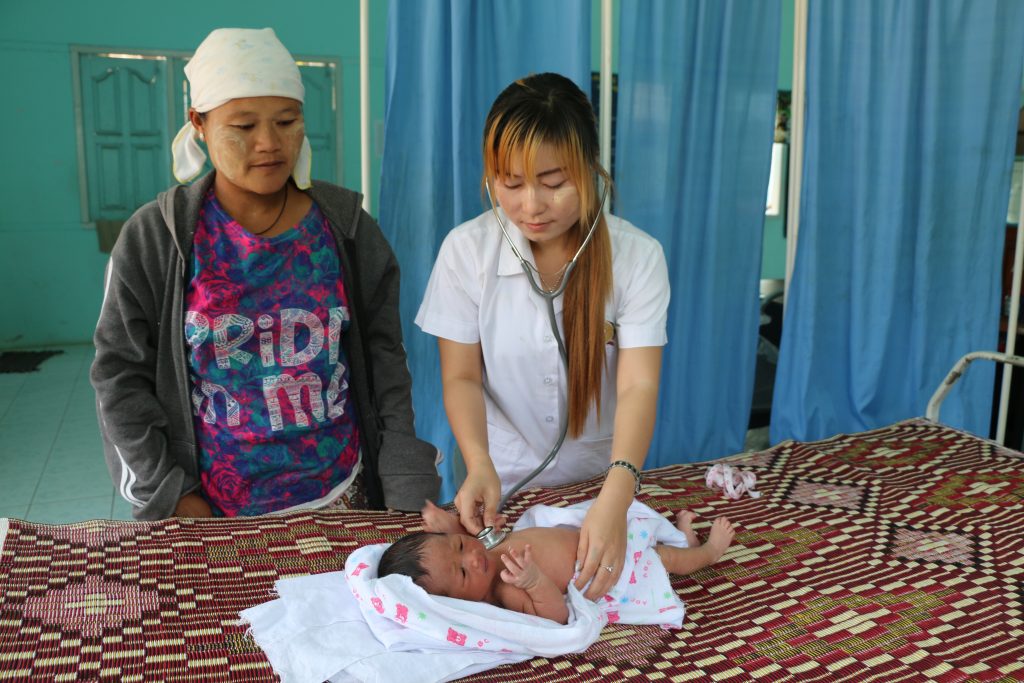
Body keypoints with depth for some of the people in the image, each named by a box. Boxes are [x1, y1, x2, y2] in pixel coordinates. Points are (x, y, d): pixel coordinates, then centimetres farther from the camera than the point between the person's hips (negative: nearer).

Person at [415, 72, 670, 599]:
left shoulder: (637, 256, -18)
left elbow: (638, 386, -26)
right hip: (505, 482, 0)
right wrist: (480, 465, -32)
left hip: (602, 479, 0)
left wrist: (616, 496, -41)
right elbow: (461, 377, -13)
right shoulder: (466, 249, -16)